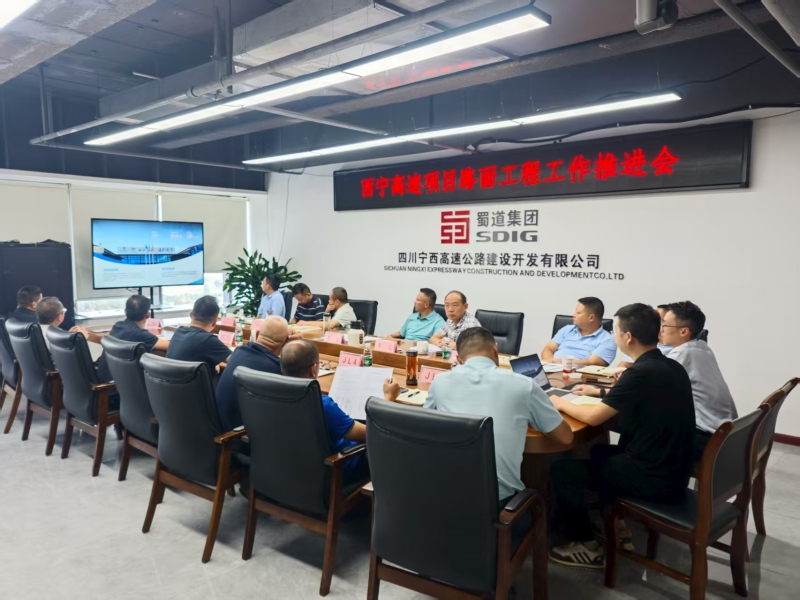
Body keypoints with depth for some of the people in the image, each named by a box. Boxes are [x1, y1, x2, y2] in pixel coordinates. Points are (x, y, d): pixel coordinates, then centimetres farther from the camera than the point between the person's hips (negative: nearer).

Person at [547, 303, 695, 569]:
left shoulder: (640, 372, -23)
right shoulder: (672, 368, 3)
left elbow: (593, 417, -18)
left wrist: (560, 403, -1)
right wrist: (600, 392, 25)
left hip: (652, 479, -9)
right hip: (673, 471, 9)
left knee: (561, 469, 0)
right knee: (601, 451, 28)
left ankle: (587, 547, 12)